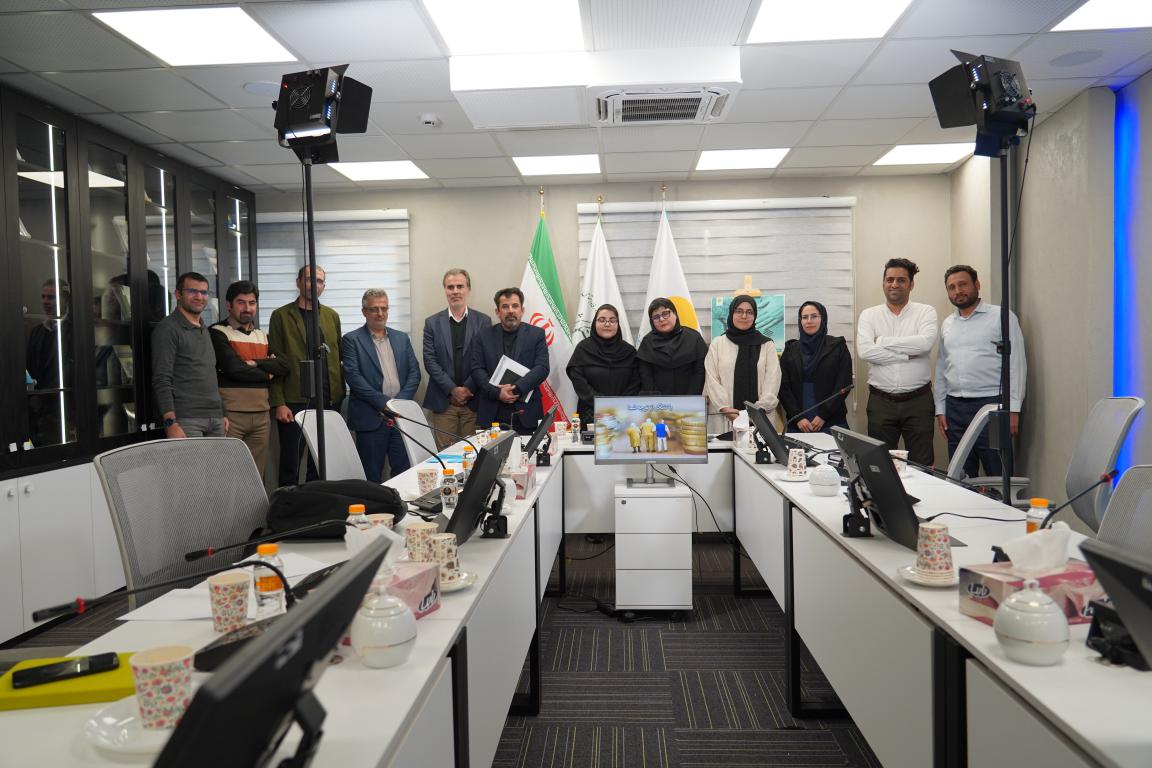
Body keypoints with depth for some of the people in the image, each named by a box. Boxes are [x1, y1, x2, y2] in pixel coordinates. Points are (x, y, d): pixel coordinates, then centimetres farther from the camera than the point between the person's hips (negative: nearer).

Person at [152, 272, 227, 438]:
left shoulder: (205, 331, 19)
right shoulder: (168, 329, -5)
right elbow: (161, 381, -12)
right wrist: (171, 424, -20)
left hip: (216, 420, 7)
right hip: (186, 421, -7)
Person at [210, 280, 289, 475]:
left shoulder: (263, 336, 18)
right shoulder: (217, 333, 0)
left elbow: (283, 367, 5)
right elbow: (233, 369, -12)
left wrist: (254, 363, -9)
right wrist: (267, 373, 1)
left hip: (261, 415, 6)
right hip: (231, 414, -5)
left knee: (256, 477, 8)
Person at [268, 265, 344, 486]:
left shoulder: (332, 316, 14)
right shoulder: (281, 316, 2)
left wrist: (339, 395, 6)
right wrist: (278, 403, -10)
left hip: (329, 402, 4)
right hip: (294, 402, -3)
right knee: (290, 465, 2)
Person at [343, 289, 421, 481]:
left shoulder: (402, 338, 14)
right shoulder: (352, 340, 1)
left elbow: (414, 372, 9)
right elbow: (353, 376, -9)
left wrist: (400, 402, -6)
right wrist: (384, 403, -14)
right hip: (370, 417, -3)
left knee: (404, 470, 3)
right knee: (372, 476, 3)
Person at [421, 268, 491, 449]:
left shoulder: (483, 321, 4)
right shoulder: (432, 323, 6)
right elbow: (430, 361, 0)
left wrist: (468, 389, -9)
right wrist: (452, 390, -9)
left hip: (474, 401, 0)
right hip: (443, 402, 0)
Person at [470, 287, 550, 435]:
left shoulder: (536, 334, 5)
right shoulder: (484, 336, 9)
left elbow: (542, 368, -4)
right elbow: (477, 370, 2)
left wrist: (516, 388, -15)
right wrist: (497, 393, -13)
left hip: (526, 414, -1)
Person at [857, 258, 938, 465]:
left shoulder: (926, 312, 4)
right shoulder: (869, 315, 5)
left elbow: (926, 342, -17)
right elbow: (864, 350, -12)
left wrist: (883, 341, -10)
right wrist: (907, 355, -12)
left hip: (918, 401, -1)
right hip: (881, 401, 1)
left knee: (922, 466, 4)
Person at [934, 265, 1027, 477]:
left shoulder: (1002, 317, 0)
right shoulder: (947, 324, 16)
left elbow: (1017, 364, -5)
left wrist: (1013, 408, -11)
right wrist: (940, 409, 12)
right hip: (955, 408, 5)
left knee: (999, 478, -4)